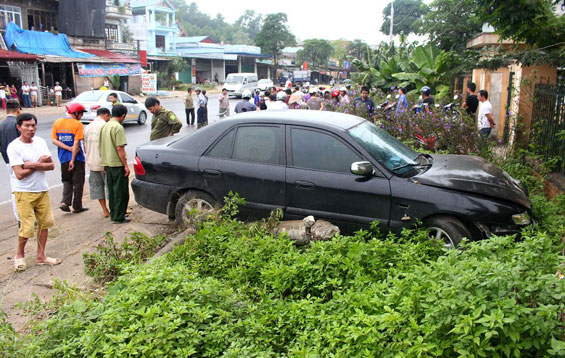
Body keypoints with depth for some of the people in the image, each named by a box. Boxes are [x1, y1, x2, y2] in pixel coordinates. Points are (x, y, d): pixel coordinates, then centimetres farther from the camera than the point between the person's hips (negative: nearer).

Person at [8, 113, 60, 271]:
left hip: (42, 190, 6)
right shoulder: (14, 147, -12)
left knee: (44, 223, 10)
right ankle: (20, 255, 22)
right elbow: (20, 174, -18)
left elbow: (51, 165, -1)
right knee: (27, 227, -4)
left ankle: (40, 256, 23)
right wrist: (40, 163, -11)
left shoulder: (40, 141, 5)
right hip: (24, 192, -6)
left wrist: (34, 165, -17)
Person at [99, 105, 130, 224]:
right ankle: (119, 217, 3)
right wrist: (126, 165, -16)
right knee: (121, 191, 0)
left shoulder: (104, 126, 12)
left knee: (112, 190, 15)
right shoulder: (118, 127, -14)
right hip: (118, 164, -8)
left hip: (107, 163, 8)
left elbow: (100, 146, 16)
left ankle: (113, 214, 22)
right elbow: (120, 148, -19)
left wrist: (104, 163, 22)